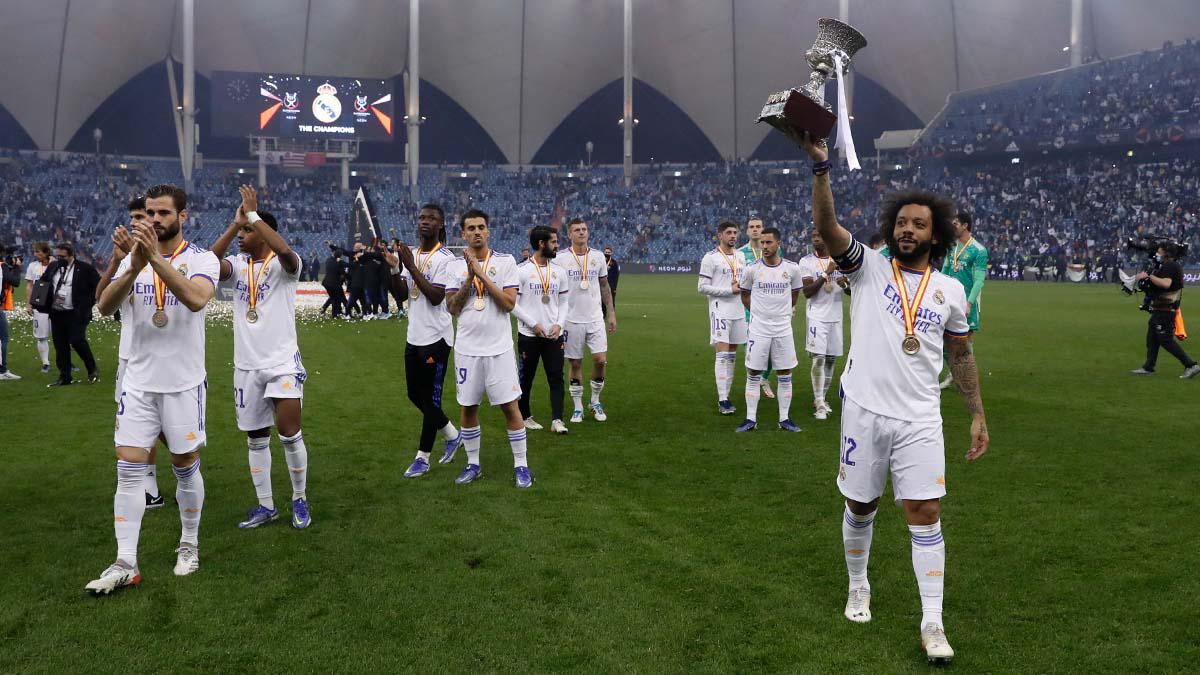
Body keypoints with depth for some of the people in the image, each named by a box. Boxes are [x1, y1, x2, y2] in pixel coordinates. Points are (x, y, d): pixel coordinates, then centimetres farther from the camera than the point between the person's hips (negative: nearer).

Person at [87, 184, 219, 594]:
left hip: (184, 383, -3)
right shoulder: (134, 258, 5)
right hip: (139, 382, 3)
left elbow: (196, 299, -27)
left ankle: (189, 546, 26)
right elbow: (105, 307, -9)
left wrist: (156, 258, -31)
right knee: (128, 470, -1)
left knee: (185, 466, 8)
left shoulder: (202, 259, -6)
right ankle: (125, 565, 3)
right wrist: (134, 268, -24)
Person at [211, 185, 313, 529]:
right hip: (247, 366, 5)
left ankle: (300, 500, 13)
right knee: (256, 438, 10)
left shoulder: (283, 265, -6)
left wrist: (252, 214, -21)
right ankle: (266, 506, 22)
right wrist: (235, 222, -15)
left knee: (289, 433, -6)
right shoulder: (237, 266, 7)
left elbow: (284, 249, -30)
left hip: (283, 363, -5)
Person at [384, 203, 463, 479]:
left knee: (430, 397, 1)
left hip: (436, 337, -8)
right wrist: (394, 268, -8)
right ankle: (453, 436, 32)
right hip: (414, 336, 8)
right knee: (415, 394, 16)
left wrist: (411, 267, -21)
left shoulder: (445, 258, -13)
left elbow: (436, 297, -21)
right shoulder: (410, 255, 11)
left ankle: (423, 457, 12)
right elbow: (401, 293, 8)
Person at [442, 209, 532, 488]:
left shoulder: (505, 261, -2)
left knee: (510, 406, 0)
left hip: (499, 348, -2)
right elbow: (452, 308, -2)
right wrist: (469, 277, -13)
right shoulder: (453, 266, 4)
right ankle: (473, 464, 25)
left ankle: (521, 465, 12)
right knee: (468, 408, 10)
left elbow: (509, 303, -11)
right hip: (467, 349, 2)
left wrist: (482, 275, -16)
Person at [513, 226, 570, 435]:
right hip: (529, 335, -4)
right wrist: (534, 324, -12)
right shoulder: (521, 270, -8)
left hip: (554, 335, 4)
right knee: (526, 378, 8)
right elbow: (512, 303, -9)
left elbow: (564, 301, 12)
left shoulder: (559, 271, 7)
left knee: (556, 378, -1)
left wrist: (559, 324, -4)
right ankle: (525, 417, 23)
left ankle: (557, 420, 1)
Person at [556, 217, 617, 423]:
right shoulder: (561, 259, -3)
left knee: (601, 360, -5)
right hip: (572, 320, -2)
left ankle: (595, 402, 16)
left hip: (595, 319, 2)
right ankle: (577, 408, 16)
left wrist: (611, 313, 9)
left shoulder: (598, 257, 5)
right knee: (575, 363, 4)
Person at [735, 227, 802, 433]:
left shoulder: (792, 268, -2)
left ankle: (785, 419, 17)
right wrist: (758, 312, 9)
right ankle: (751, 419, 11)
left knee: (785, 375, 6)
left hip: (783, 329, 1)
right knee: (753, 374, 2)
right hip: (758, 329, -1)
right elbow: (745, 294, 10)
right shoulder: (751, 268, -5)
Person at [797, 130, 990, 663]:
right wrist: (821, 165, -28)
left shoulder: (951, 291, 8)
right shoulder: (869, 267, 0)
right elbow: (827, 227, -16)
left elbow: (962, 355, 15)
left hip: (920, 419, 1)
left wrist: (977, 414, 11)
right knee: (860, 506, 11)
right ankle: (858, 587, 34)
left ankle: (932, 625, 6)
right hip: (864, 412, -1)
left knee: (925, 514, -2)